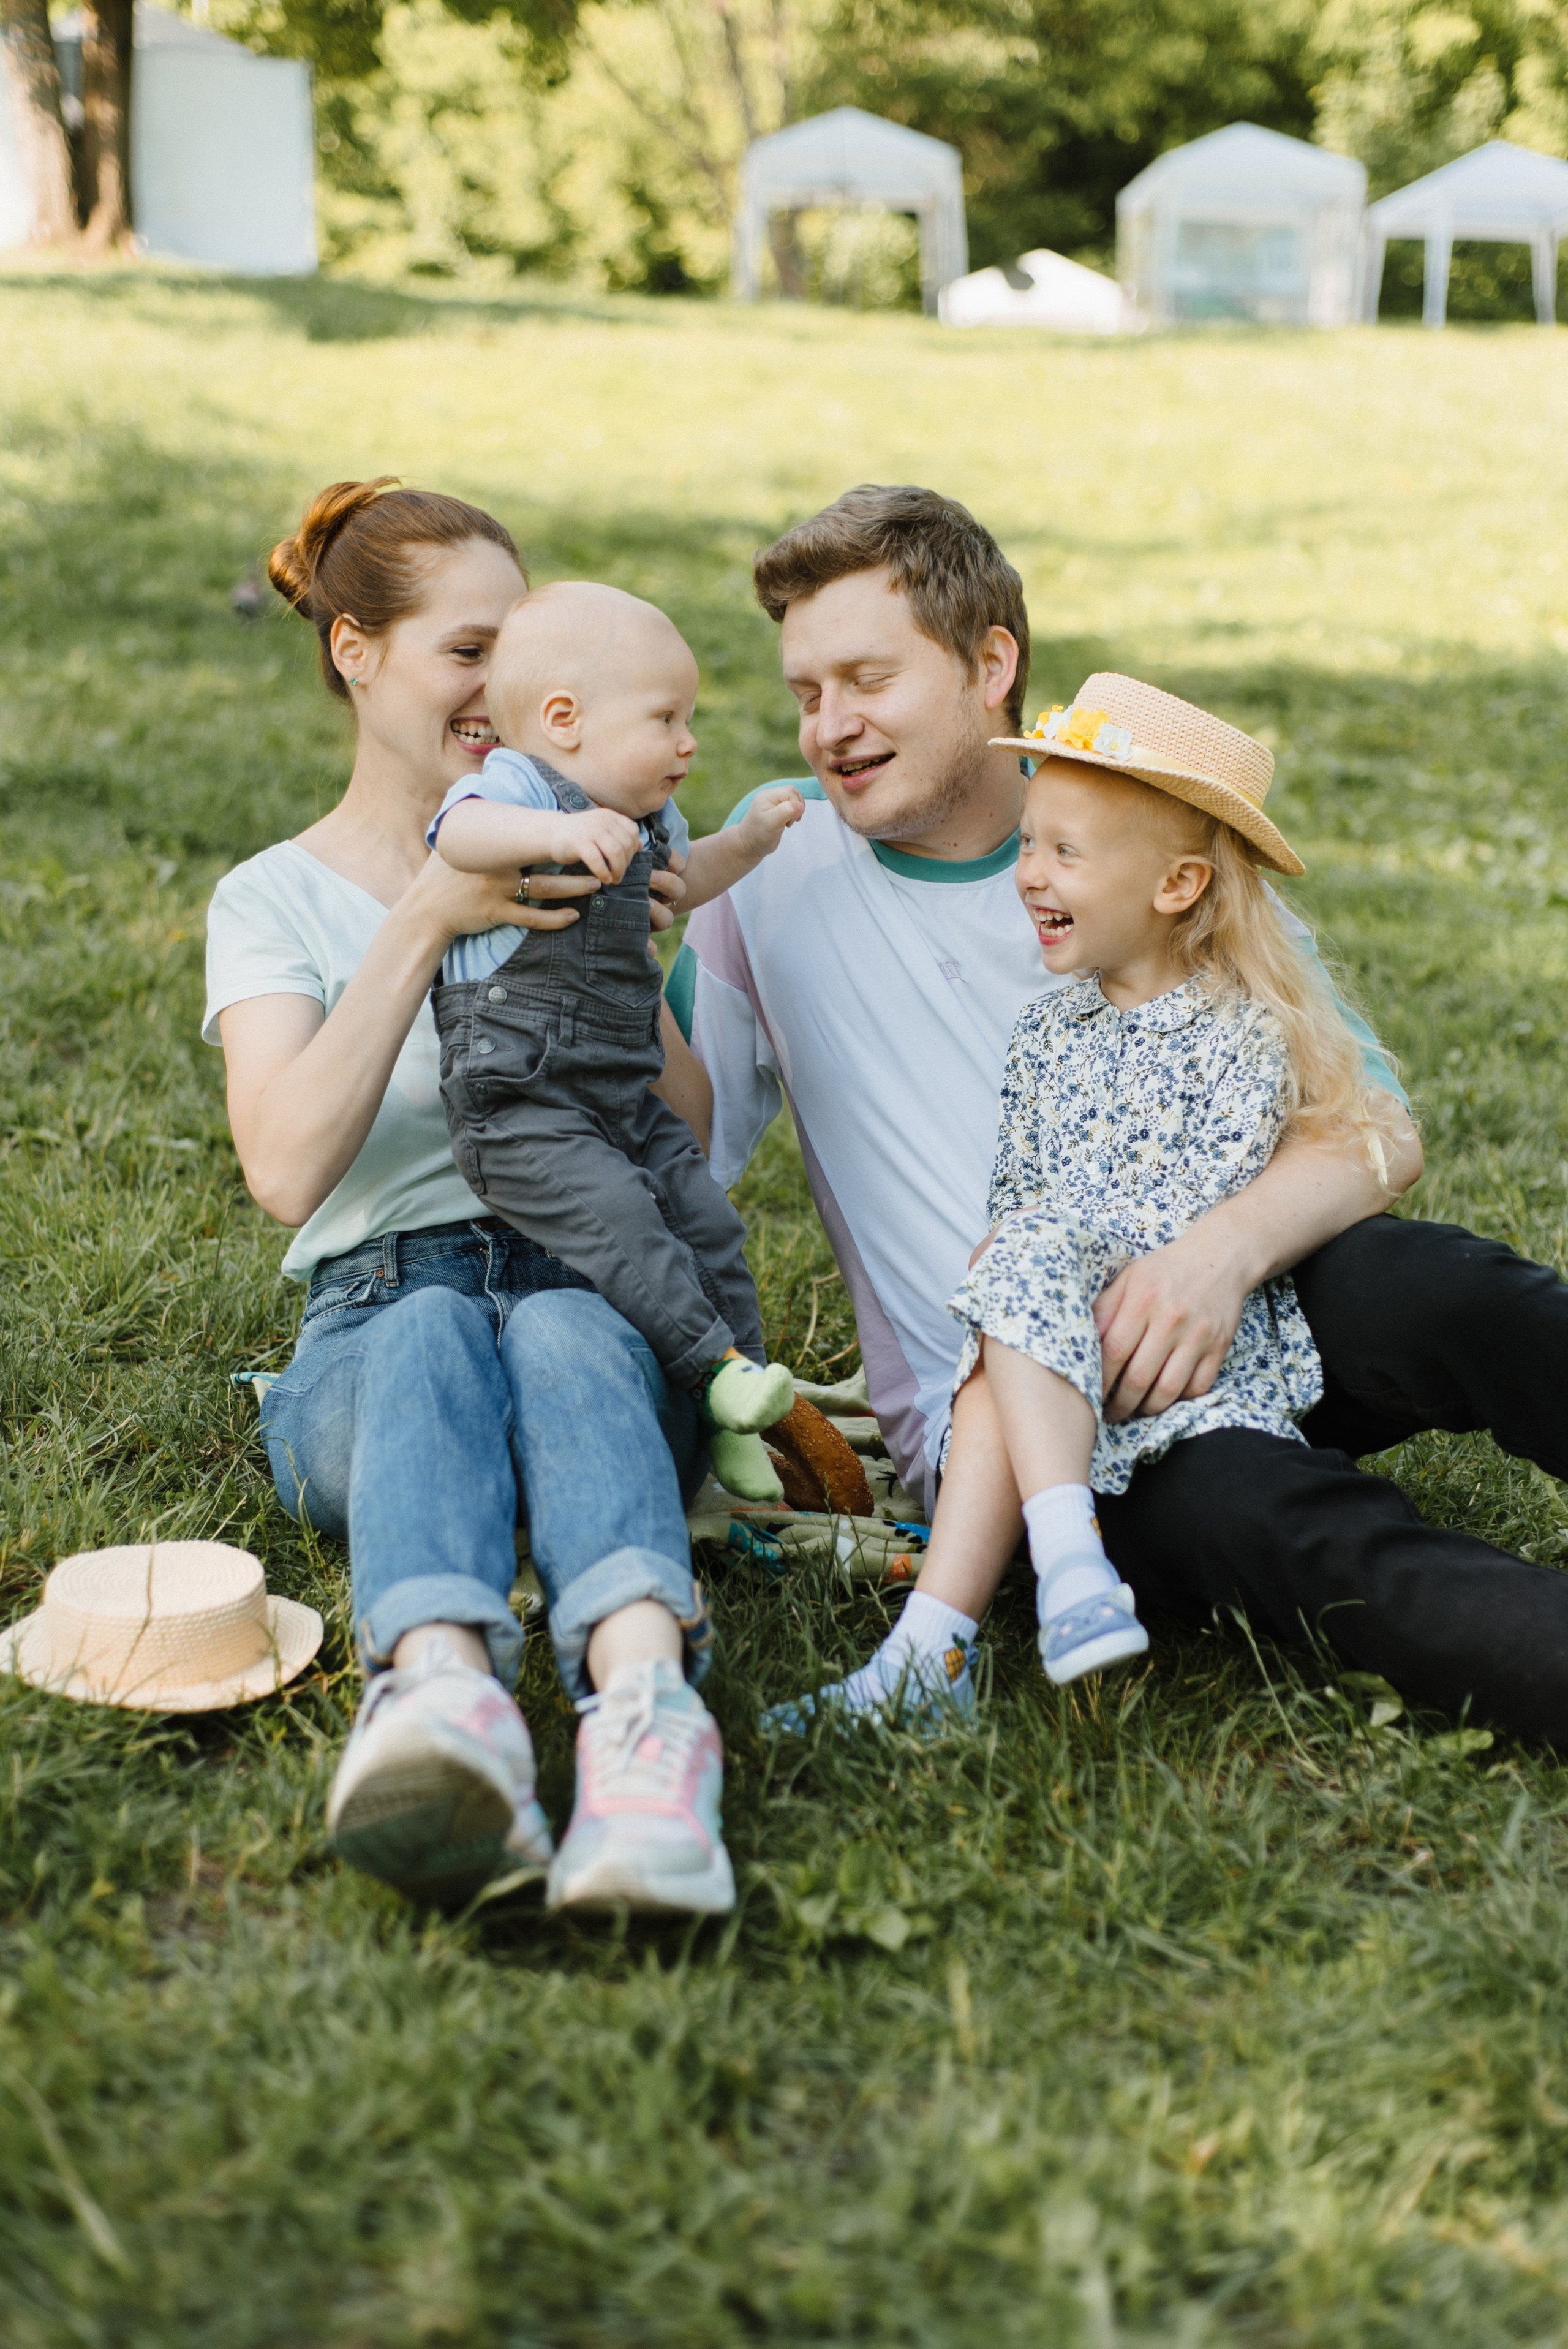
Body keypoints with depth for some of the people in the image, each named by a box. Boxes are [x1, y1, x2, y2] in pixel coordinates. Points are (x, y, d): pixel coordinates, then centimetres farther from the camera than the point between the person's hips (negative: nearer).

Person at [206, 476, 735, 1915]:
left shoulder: (572, 864, 20)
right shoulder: (275, 899, 12)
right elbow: (289, 1172, -8)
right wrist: (425, 922, -14)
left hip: (593, 1291, 1)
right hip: (369, 1325, -1)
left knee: (561, 1336, -36)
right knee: (434, 1336, -38)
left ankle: (645, 1703, -63)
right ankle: (442, 1694, -64)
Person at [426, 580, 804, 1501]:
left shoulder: (639, 819, 15)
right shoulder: (516, 788, -14)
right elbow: (460, 830, -38)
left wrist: (749, 839, 24)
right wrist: (561, 832, -52)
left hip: (624, 1096, 9)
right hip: (519, 1104, -8)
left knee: (705, 1217, 3)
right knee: (616, 1217, -25)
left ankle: (733, 1424, 11)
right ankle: (714, 1365, -19)